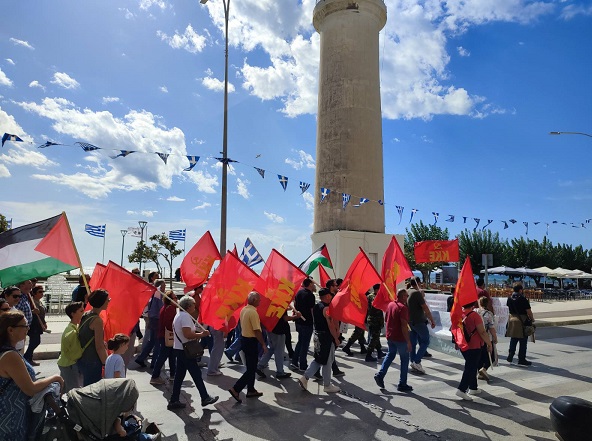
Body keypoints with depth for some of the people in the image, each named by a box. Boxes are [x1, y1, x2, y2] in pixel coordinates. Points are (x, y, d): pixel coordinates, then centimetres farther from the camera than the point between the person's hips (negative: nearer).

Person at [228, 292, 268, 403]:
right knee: (251, 369, -1)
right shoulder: (253, 312, -22)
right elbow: (257, 331, -22)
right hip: (251, 341, -10)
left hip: (244, 338, 10)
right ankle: (236, 389, -4)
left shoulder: (244, 309, 6)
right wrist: (263, 345, -14)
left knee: (251, 367, 19)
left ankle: (251, 390, 27)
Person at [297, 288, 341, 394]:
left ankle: (305, 378, 11)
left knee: (318, 359, 18)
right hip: (326, 337, -8)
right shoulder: (327, 308, -18)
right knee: (327, 362, 5)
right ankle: (327, 386, 17)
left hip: (317, 335, 8)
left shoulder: (315, 307, 8)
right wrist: (336, 338, -11)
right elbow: (331, 325, -19)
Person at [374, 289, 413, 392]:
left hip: (390, 336, 7)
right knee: (405, 360, 7)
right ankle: (402, 384, 13)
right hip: (400, 338, -7)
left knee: (390, 355, 21)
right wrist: (408, 341, -19)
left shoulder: (390, 305, 5)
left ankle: (380, 375, 9)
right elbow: (404, 326, -23)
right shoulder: (403, 308, -19)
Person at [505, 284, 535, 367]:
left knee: (513, 340, 17)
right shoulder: (523, 299, -15)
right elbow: (528, 311, -12)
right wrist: (532, 319, 4)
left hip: (512, 319, 6)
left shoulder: (510, 298, 4)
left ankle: (510, 357, 20)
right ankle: (521, 360, 8)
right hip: (522, 321, -6)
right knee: (523, 342, 4)